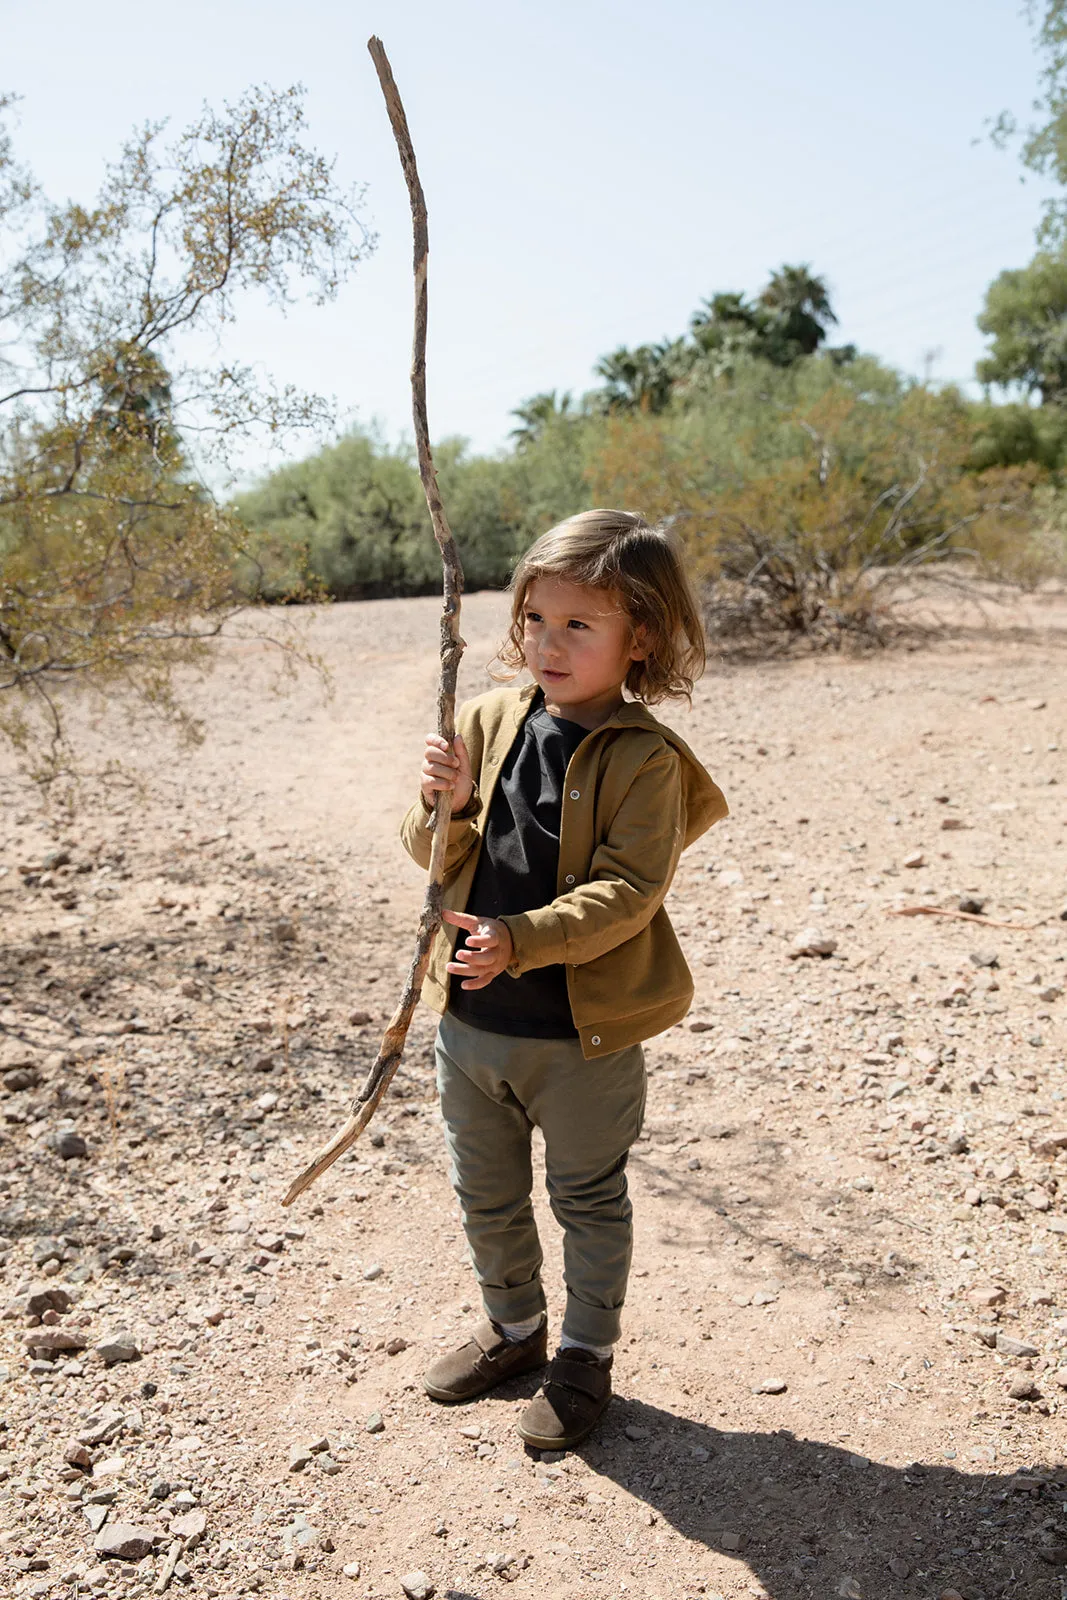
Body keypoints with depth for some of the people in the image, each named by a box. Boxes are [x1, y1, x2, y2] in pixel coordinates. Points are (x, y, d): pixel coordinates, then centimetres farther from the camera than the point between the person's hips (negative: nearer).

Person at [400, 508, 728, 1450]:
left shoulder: (645, 760, -15)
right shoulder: (488, 722, -1)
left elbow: (626, 891, -21)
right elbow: (438, 860, 1)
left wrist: (519, 940, -30)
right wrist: (445, 807, -20)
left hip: (585, 1034, -5)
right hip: (472, 1018, 5)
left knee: (589, 1199, 15)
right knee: (485, 1192, 22)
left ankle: (586, 1355, 38)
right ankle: (514, 1327, 47)